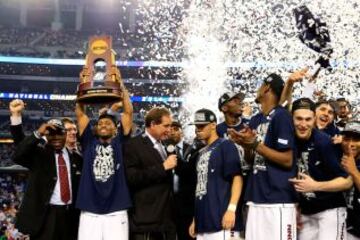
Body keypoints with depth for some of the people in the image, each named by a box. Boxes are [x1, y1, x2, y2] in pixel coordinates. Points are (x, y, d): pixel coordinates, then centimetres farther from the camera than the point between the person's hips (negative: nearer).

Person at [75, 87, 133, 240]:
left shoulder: (119, 142, 9)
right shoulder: (89, 142, 13)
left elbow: (128, 111, 5)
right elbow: (80, 113, 10)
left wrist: (120, 85, 4)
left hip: (116, 212, -1)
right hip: (90, 212, 1)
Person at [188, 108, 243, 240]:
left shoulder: (225, 146, -2)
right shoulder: (201, 153, 22)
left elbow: (237, 177, -11)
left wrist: (231, 208, -22)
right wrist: (196, 219, 21)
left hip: (221, 219, -8)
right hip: (203, 222, 9)